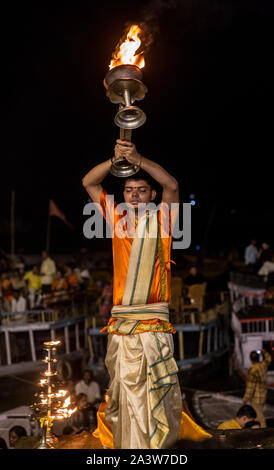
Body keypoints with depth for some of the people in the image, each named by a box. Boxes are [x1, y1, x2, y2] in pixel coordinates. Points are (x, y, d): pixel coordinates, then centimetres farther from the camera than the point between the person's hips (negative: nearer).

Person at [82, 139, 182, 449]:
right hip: (120, 323, 3)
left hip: (154, 323, -3)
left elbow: (171, 185, -10)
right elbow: (89, 182, 12)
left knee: (156, 394, -4)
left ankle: (156, 444, 4)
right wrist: (116, 159, -4)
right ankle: (128, 447, 10)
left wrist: (138, 159, -20)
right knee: (124, 394, 3)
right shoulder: (117, 220, 15)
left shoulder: (160, 220, 8)